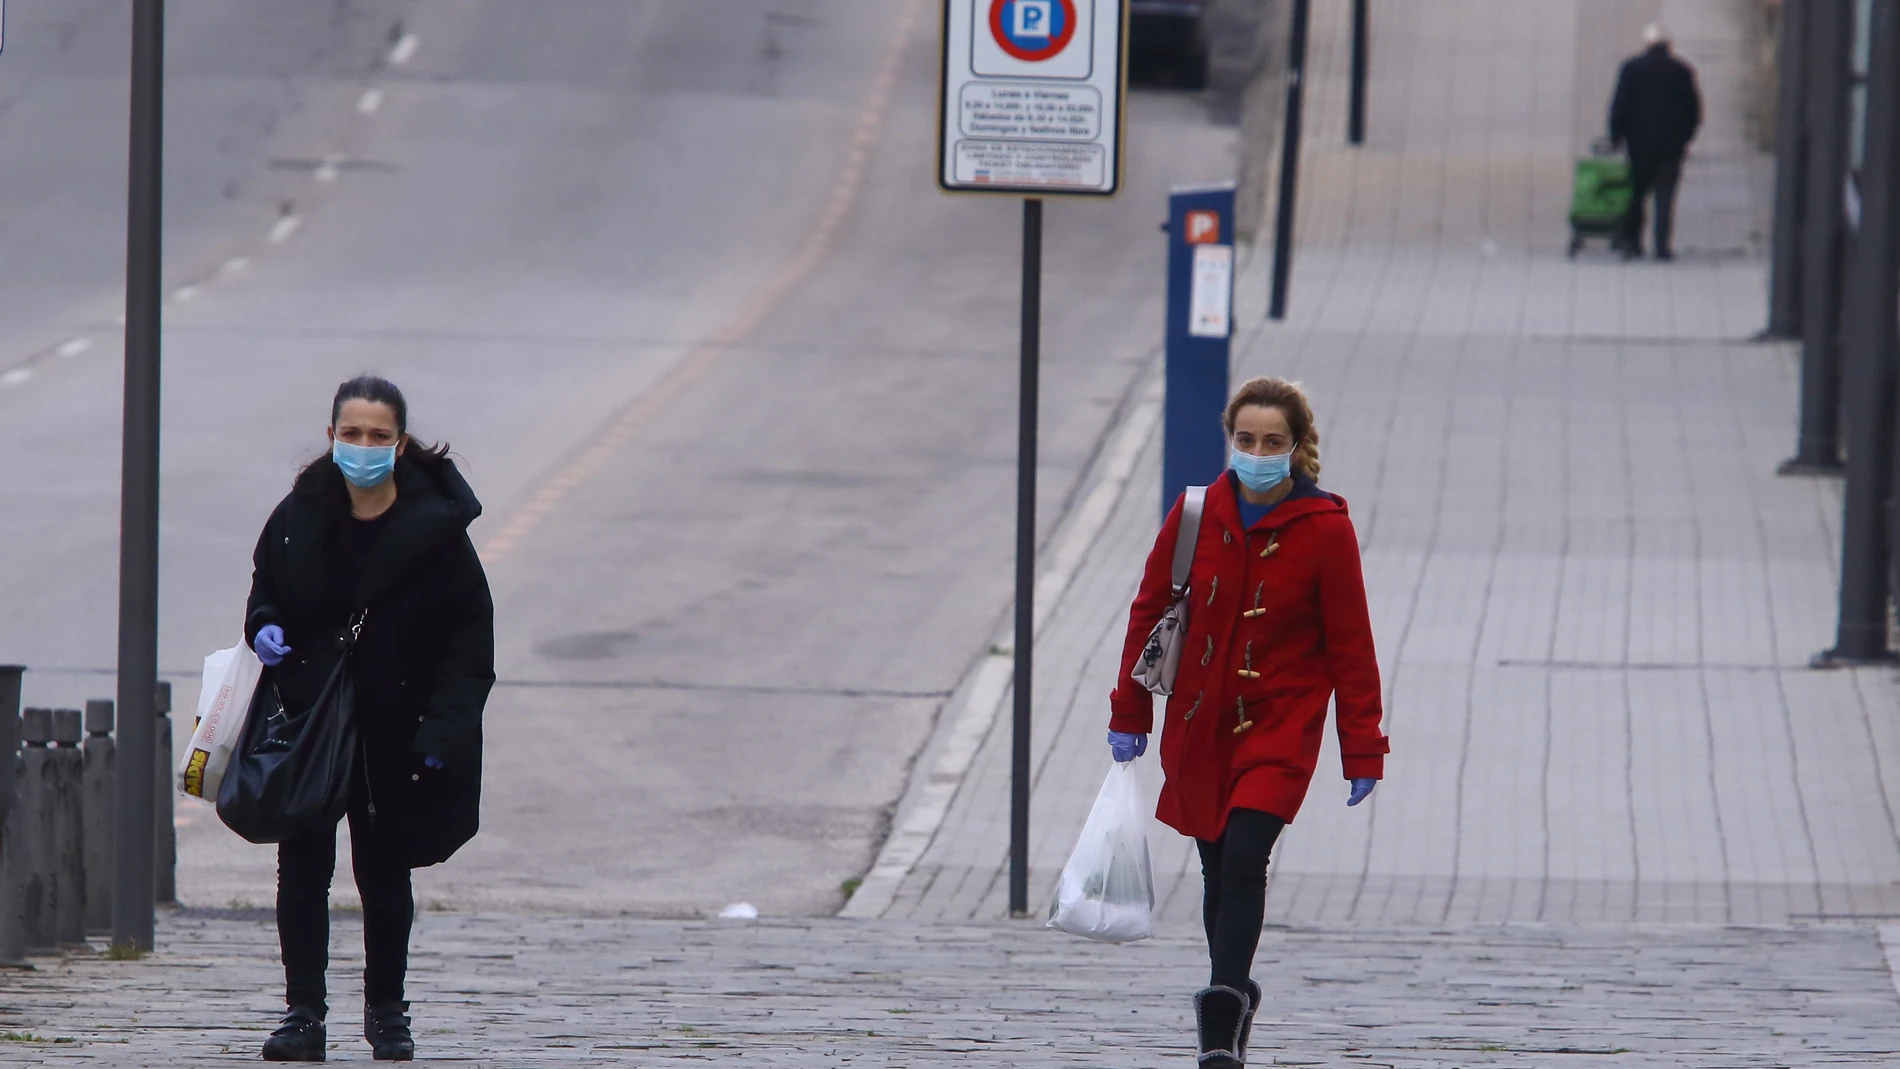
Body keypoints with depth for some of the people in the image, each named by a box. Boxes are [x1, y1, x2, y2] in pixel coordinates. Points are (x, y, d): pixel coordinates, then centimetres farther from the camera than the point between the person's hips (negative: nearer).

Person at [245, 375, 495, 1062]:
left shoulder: (434, 527, -9)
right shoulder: (301, 517, -1)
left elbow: (470, 636, -6)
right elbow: (266, 590, 17)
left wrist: (445, 726, -14)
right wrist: (266, 628, -6)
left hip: (393, 733, -2)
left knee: (384, 871, 8)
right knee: (303, 864, -1)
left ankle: (386, 1011, 23)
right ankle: (303, 1013, 5)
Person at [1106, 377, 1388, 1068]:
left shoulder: (1325, 530, -9)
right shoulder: (1196, 516, -2)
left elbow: (1350, 645, -4)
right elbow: (1149, 611, 8)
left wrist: (1362, 749, -4)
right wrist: (1130, 714, 10)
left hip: (1282, 724, -3)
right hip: (1199, 724, 3)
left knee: (1243, 858, -18)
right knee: (1219, 869, 10)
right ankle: (1234, 995, 30)